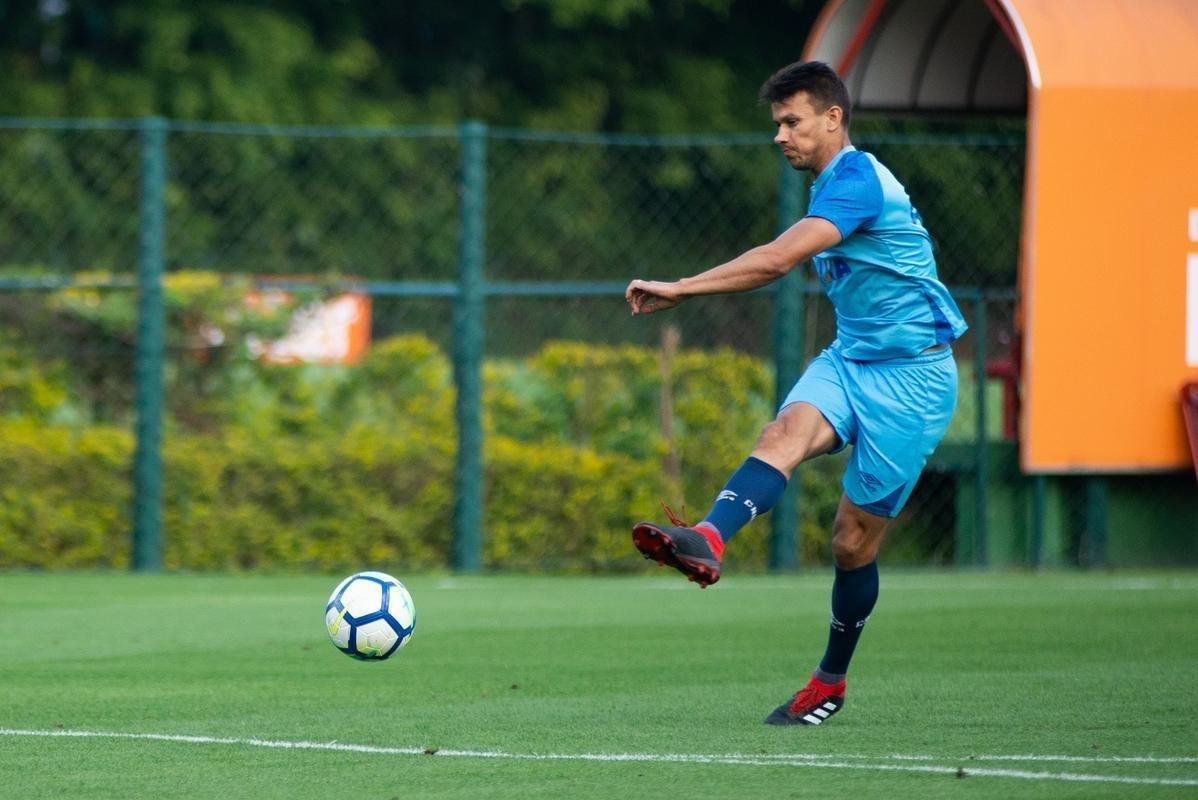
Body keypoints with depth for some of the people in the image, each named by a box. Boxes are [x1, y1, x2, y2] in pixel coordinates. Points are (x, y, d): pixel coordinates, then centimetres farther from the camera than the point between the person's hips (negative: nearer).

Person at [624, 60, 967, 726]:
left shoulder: (856, 179, -17)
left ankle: (830, 683, 15)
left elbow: (778, 259, -29)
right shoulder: (832, 184, 14)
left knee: (854, 540, -3)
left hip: (911, 376, -8)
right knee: (787, 432, -26)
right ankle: (707, 542, -50)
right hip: (850, 359, 8)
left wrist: (681, 289, -27)